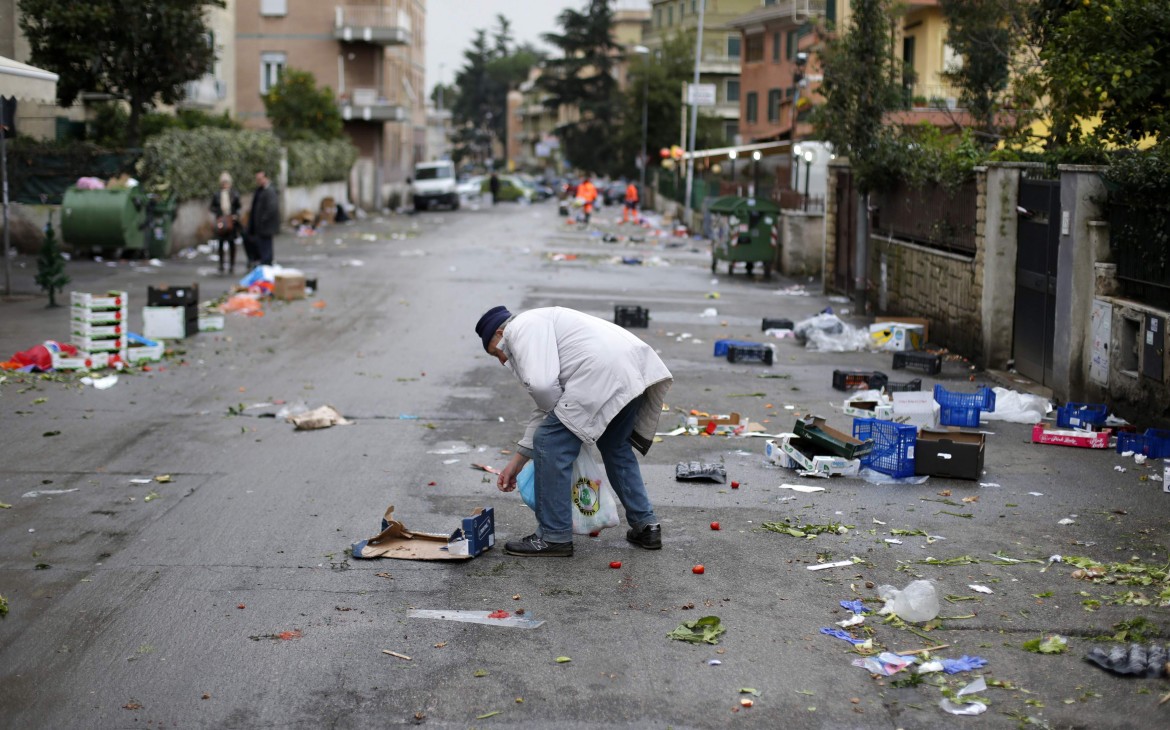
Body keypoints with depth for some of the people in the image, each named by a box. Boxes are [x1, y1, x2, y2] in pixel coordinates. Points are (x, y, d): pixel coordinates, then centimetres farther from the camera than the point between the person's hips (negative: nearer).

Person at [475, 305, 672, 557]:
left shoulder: (520, 328, 5)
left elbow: (542, 385, -12)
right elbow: (547, 407, 38)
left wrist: (560, 412, 11)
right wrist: (516, 462, 41)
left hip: (603, 374, -10)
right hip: (636, 370, 10)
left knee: (552, 445, 2)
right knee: (615, 446, 30)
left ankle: (553, 537, 9)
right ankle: (646, 526, 31)